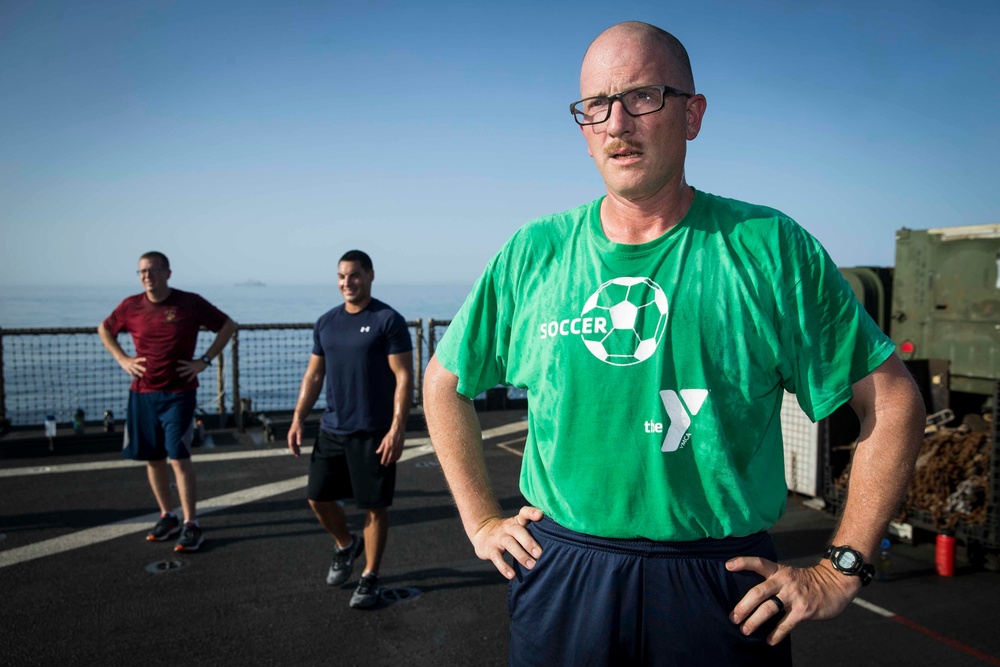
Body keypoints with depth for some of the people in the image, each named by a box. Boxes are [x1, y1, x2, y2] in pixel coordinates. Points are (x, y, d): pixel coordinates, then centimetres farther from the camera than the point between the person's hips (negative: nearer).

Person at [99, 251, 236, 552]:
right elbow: (104, 329, 20)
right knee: (152, 459, 10)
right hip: (142, 394, 4)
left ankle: (191, 525, 1)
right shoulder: (130, 307, 1)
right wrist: (122, 359, 5)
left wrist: (205, 360, -5)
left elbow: (228, 326, 2)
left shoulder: (190, 303, -7)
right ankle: (166, 517, 27)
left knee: (179, 458, -8)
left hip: (179, 394, -4)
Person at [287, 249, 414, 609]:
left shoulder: (389, 321, -8)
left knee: (374, 506, 3)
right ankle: (346, 545, 39)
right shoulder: (326, 323, 9)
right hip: (331, 430, 6)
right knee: (318, 498, 10)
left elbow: (404, 378, -11)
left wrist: (397, 429, -18)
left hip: (373, 433, -5)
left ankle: (370, 579, 21)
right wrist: (298, 419, 4)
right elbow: (314, 376, 14)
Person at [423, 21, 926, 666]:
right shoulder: (531, 255, 0)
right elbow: (445, 384, 11)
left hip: (725, 588, -1)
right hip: (559, 580, 2)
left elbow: (893, 400, -2)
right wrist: (481, 520, 7)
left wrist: (840, 571, -4)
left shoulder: (771, 248, -6)